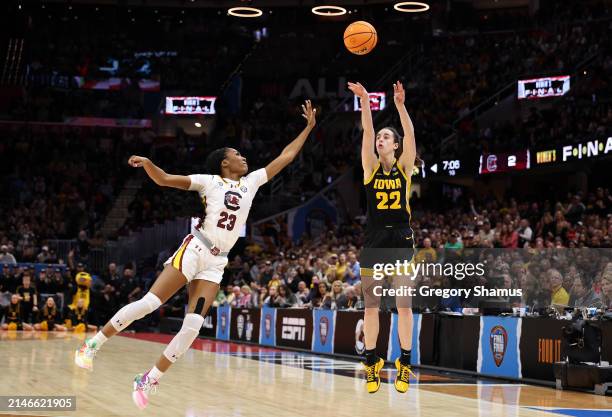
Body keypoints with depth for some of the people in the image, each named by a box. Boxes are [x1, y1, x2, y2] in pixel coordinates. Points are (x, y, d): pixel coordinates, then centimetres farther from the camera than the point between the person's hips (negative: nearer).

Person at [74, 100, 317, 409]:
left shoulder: (251, 182, 16)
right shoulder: (210, 181, 3)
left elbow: (284, 158, 20)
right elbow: (164, 180, -3)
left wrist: (308, 128, 19)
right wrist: (147, 163, -22)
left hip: (217, 263, 5)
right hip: (194, 250, -5)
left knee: (192, 326, -7)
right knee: (149, 303, -12)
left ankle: (147, 381, 1)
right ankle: (92, 345, 1)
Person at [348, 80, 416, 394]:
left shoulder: (405, 166, 3)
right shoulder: (370, 166, 6)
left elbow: (410, 134, -12)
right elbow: (367, 132, -8)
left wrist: (400, 105, -25)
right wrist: (365, 102, -21)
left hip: (401, 240, -1)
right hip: (373, 240, 1)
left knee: (404, 304, 0)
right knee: (371, 304, 3)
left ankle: (404, 364, 6)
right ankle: (372, 363, 11)